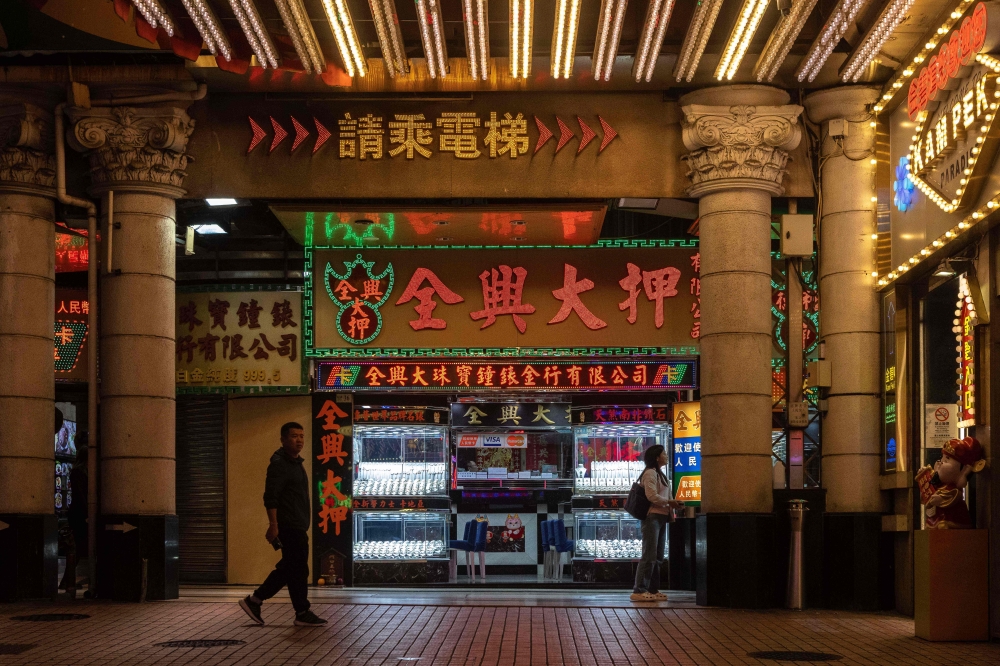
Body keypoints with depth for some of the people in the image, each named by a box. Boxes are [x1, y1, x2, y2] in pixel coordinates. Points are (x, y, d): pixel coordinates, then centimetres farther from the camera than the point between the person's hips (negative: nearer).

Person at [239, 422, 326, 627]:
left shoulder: (295, 463, 18)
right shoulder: (279, 464, -13)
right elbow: (270, 497, -20)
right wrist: (273, 524, -25)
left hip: (297, 527, 10)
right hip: (288, 526, -10)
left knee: (288, 569, 14)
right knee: (298, 569, -4)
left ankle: (254, 600, 19)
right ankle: (303, 614, 3)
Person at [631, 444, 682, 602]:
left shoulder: (659, 474, 20)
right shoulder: (650, 473, -10)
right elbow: (652, 496, -20)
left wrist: (673, 504, 3)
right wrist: (669, 503, -12)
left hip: (661, 518, 10)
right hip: (652, 517, -10)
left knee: (658, 557, 10)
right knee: (649, 556, -12)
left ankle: (653, 590, 13)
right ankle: (639, 591, -12)